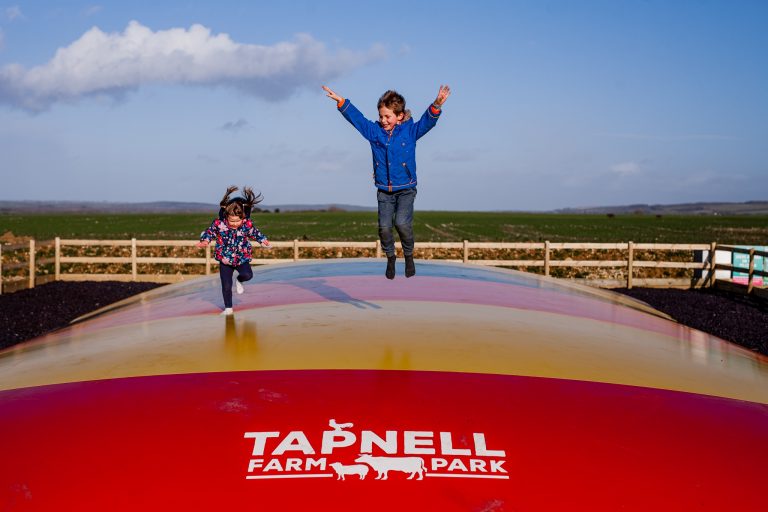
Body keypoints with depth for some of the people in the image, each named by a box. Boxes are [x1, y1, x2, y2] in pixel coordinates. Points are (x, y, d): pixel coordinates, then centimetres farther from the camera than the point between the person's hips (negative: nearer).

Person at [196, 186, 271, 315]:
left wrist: (263, 240, -6)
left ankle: (239, 281, 13)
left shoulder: (247, 224, -15)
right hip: (225, 260, 0)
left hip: (242, 258, 1)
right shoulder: (219, 224, -18)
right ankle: (228, 308, 18)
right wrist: (205, 241, -17)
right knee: (226, 286, 0)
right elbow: (209, 232, -1)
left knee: (247, 275, -24)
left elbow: (255, 233, 5)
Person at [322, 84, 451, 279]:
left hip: (406, 189, -3)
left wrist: (437, 104, -33)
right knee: (384, 226, -9)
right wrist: (340, 101, -3)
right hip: (384, 190, 3)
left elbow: (428, 121, -15)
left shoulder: (410, 131, -3)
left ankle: (409, 255, 4)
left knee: (402, 222, -21)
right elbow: (356, 117, 6)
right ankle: (390, 257, 17)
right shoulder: (374, 131, 4)